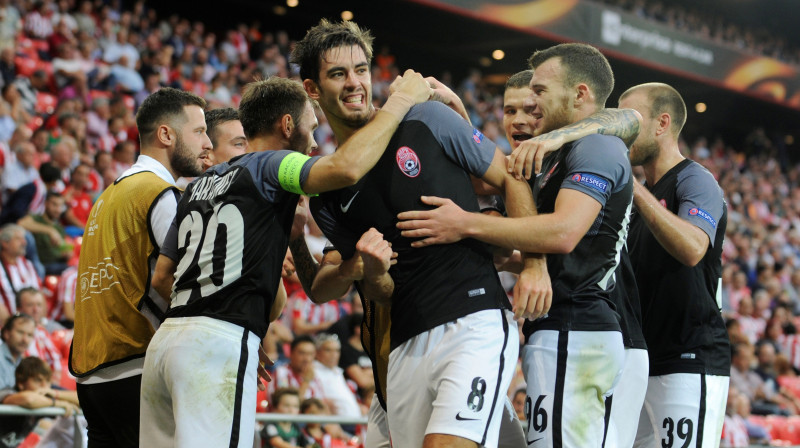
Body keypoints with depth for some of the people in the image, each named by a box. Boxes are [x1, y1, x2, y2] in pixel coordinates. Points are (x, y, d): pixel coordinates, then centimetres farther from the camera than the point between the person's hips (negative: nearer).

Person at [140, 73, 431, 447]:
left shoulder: (199, 185, 22)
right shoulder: (270, 165, 0)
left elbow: (162, 277, 23)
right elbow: (345, 168, -19)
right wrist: (400, 101, -8)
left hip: (166, 338, 9)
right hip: (220, 343, -8)